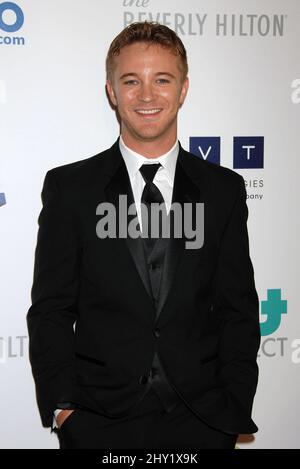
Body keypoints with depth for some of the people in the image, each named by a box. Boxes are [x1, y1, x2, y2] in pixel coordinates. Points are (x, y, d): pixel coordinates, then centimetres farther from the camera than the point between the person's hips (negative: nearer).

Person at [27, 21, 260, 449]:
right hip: (99, 422, -1)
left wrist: (234, 409, -4)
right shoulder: (69, 187, 0)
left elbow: (238, 309, 4)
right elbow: (50, 309, 0)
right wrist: (62, 408, -8)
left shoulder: (224, 190, 4)